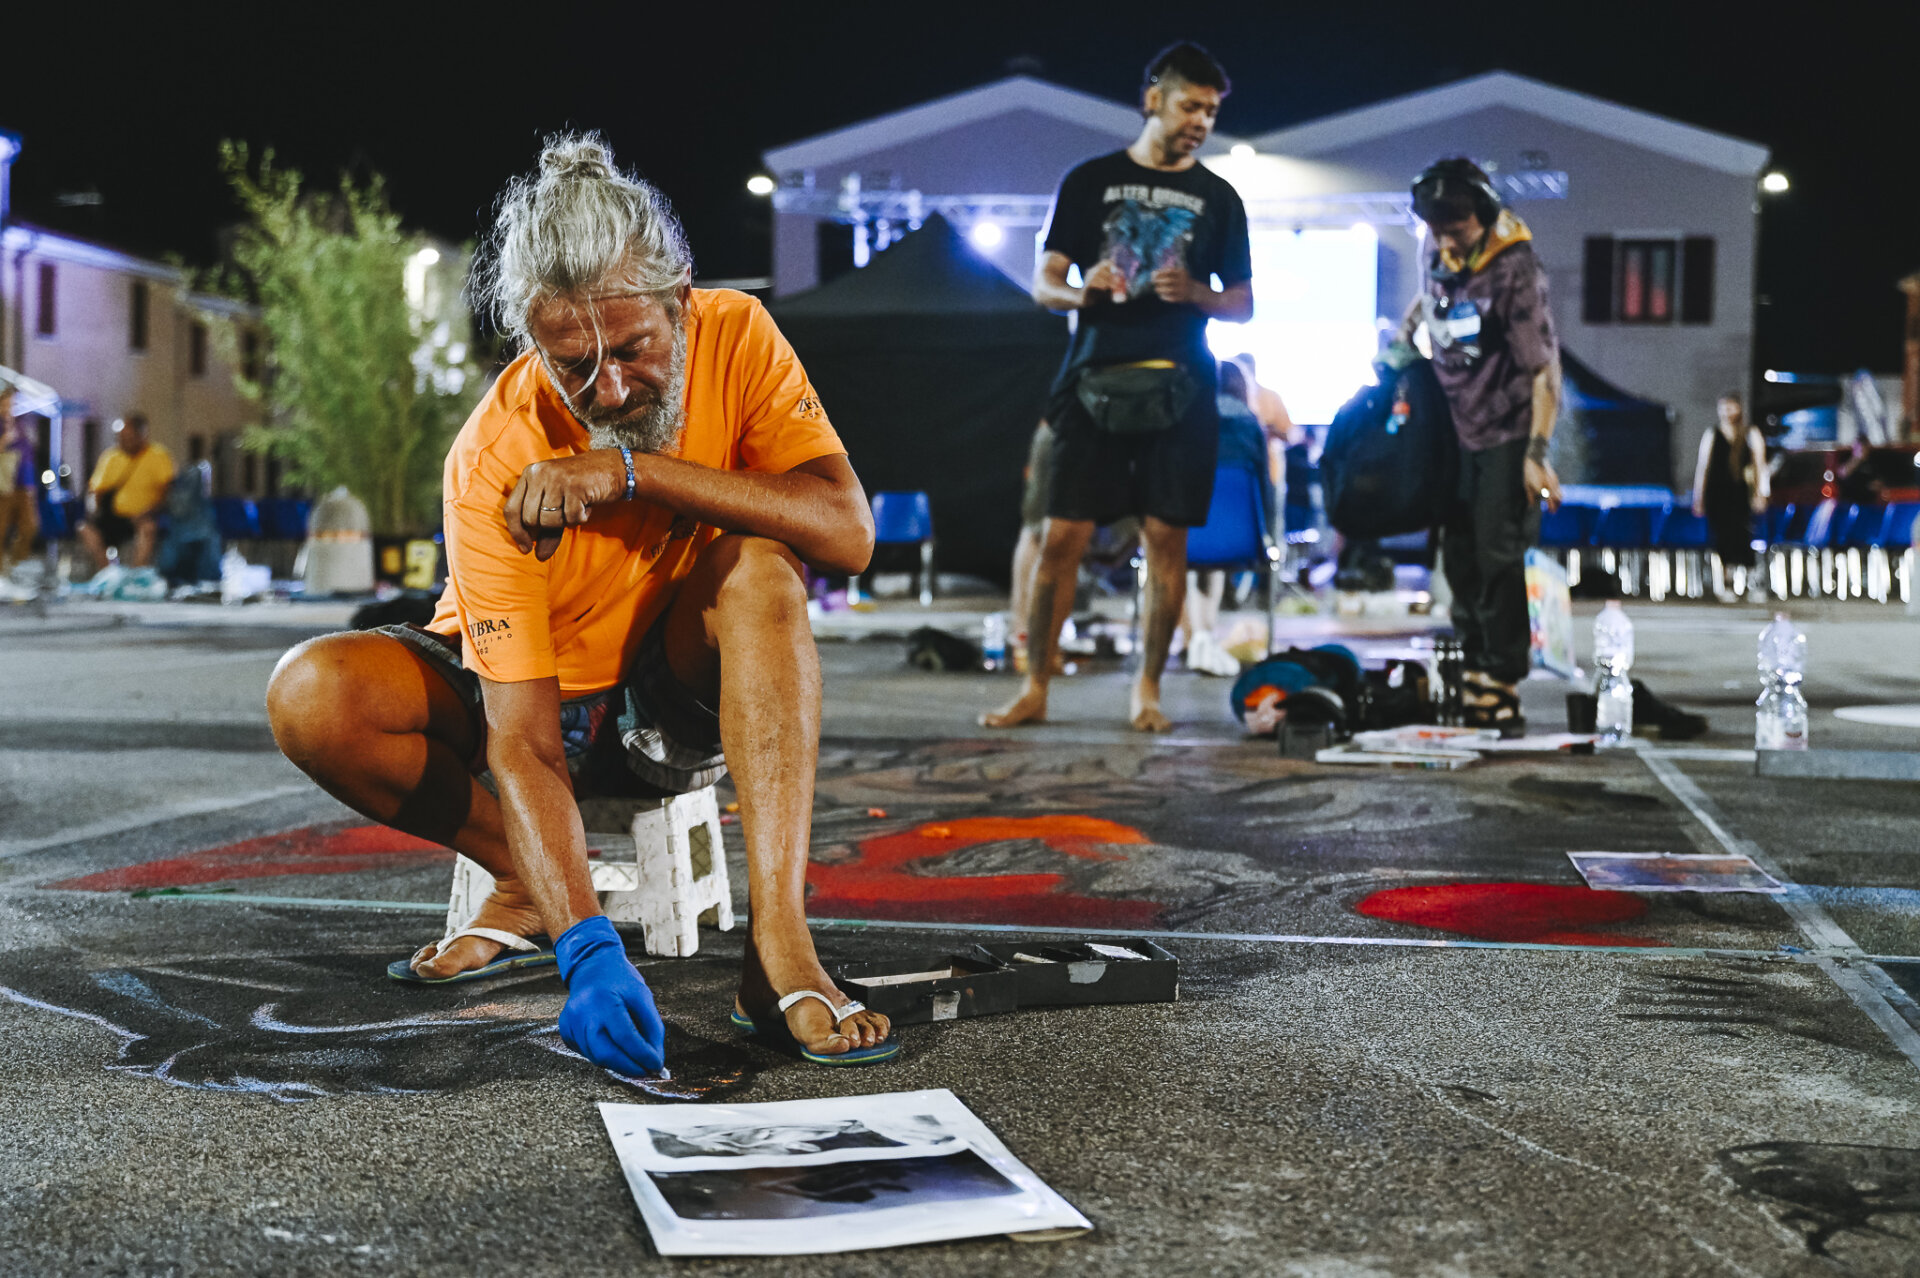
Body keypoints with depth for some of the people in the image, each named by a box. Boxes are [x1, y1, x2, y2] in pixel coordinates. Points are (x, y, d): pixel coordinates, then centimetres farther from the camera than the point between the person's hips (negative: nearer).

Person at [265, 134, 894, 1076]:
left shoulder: (733, 336, -19)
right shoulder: (495, 462, -28)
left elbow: (848, 531, -31)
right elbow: (522, 741, -31)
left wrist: (633, 469, -38)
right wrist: (587, 949, -44)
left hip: (675, 703, 1)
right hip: (535, 699, -1)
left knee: (757, 563, -31)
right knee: (312, 697, -28)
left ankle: (779, 953, -36)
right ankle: (532, 890, -6)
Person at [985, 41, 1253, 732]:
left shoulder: (1217, 197, 13)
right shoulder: (1091, 181, 10)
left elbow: (1243, 304, 13)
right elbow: (1044, 283, 8)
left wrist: (1194, 293, -8)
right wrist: (1082, 291, -15)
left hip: (1178, 388, 1)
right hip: (1094, 381, -1)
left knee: (1166, 537, -2)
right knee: (1062, 536, -4)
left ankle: (1147, 689, 8)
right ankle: (1034, 689, 3)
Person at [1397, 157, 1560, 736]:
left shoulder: (1514, 270, -18)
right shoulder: (1440, 257, 1)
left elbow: (1544, 367, -20)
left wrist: (1537, 454, -23)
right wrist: (1406, 328, 13)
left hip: (1507, 434, -7)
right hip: (1456, 431, 7)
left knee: (1497, 558, -12)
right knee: (1459, 558, 8)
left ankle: (1502, 693, -7)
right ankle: (1473, 681, 18)